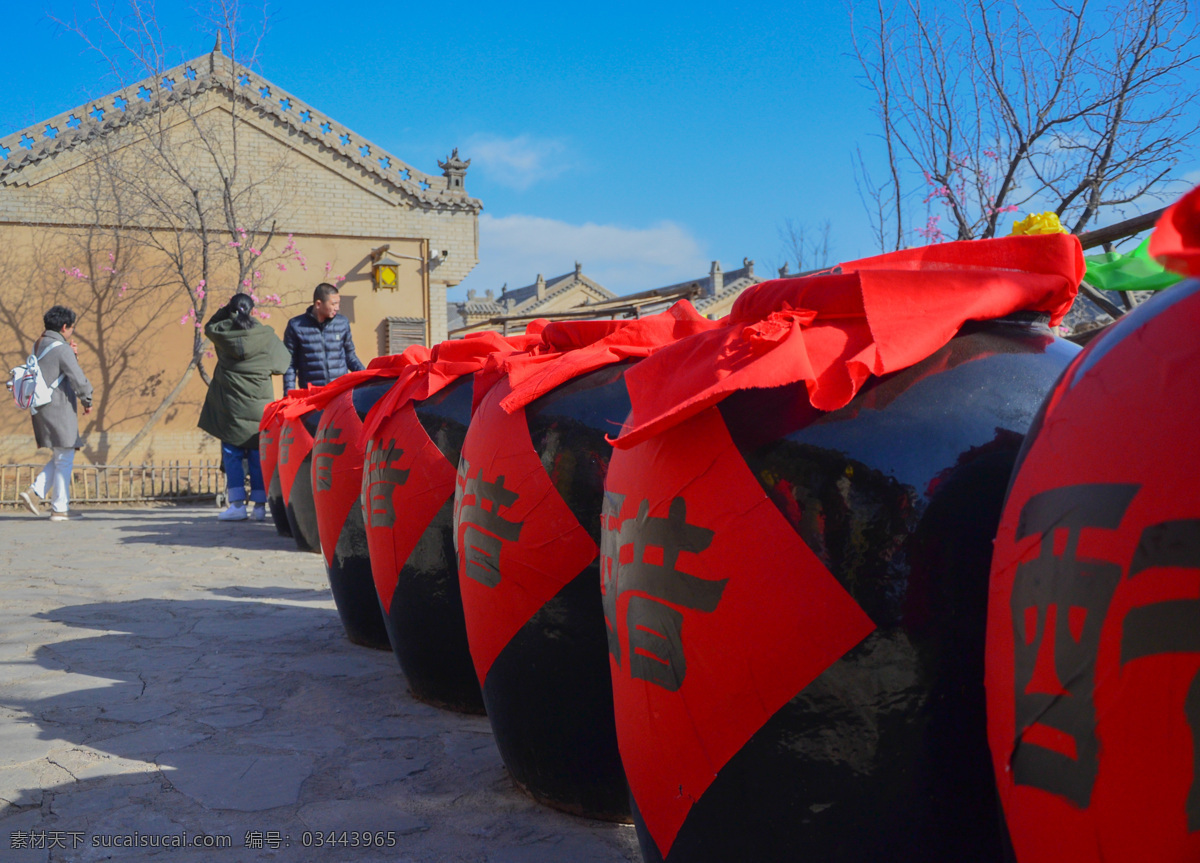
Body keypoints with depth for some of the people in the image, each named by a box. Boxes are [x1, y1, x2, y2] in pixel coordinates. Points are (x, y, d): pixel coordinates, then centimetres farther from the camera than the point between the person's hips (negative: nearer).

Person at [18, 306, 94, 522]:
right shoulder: (62, 349, -14)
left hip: (41, 410, 9)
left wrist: (73, 356, 9)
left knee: (60, 458, 18)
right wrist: (87, 402, -1)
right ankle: (59, 509, 2)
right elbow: (79, 380, -17)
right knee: (64, 459, -1)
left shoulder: (37, 347, 13)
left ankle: (35, 492, 5)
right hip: (59, 410, -9)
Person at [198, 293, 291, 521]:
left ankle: (237, 504, 0)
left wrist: (225, 310, 16)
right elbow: (282, 364, 3)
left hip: (230, 405, 0)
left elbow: (208, 327, 22)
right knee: (258, 456, 6)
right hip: (259, 406, 0)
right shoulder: (264, 335, -4)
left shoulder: (222, 332, -2)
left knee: (232, 455, 6)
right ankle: (260, 506, 6)